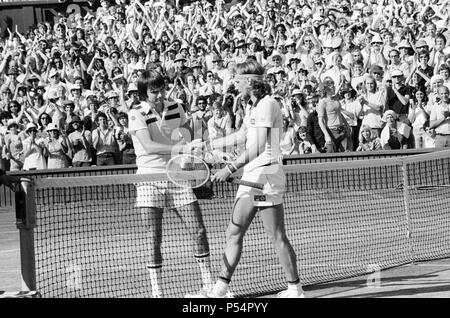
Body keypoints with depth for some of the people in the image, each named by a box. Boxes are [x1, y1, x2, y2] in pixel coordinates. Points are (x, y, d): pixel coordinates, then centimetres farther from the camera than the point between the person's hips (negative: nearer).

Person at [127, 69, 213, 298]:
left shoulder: (176, 108, 7)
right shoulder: (137, 114, -8)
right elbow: (148, 146, -21)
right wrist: (179, 147, -26)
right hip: (150, 179, -4)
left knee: (198, 231, -1)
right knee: (154, 239, -4)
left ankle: (208, 286, 9)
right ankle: (156, 291, 4)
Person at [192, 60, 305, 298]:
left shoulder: (267, 105, -13)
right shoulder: (252, 106, 17)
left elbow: (258, 148, -20)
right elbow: (241, 136, 32)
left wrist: (230, 169, -23)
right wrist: (207, 145, 36)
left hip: (265, 175, -10)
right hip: (251, 176, 10)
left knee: (277, 237, -5)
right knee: (234, 233, 9)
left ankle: (295, 289, 2)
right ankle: (221, 287, 13)